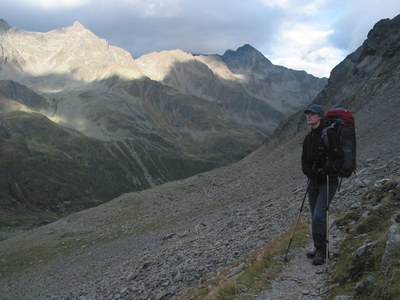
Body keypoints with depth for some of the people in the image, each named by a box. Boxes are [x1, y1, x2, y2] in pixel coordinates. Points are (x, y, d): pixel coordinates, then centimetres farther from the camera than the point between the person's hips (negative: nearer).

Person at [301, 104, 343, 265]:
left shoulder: (329, 134, -11)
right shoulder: (308, 137, 12)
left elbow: (338, 159, -12)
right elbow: (304, 161, 13)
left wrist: (325, 171, -26)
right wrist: (309, 172, -7)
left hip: (327, 181, -7)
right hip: (313, 181, 7)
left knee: (318, 216, -14)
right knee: (315, 217, 11)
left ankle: (320, 251, -2)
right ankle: (320, 248, 24)